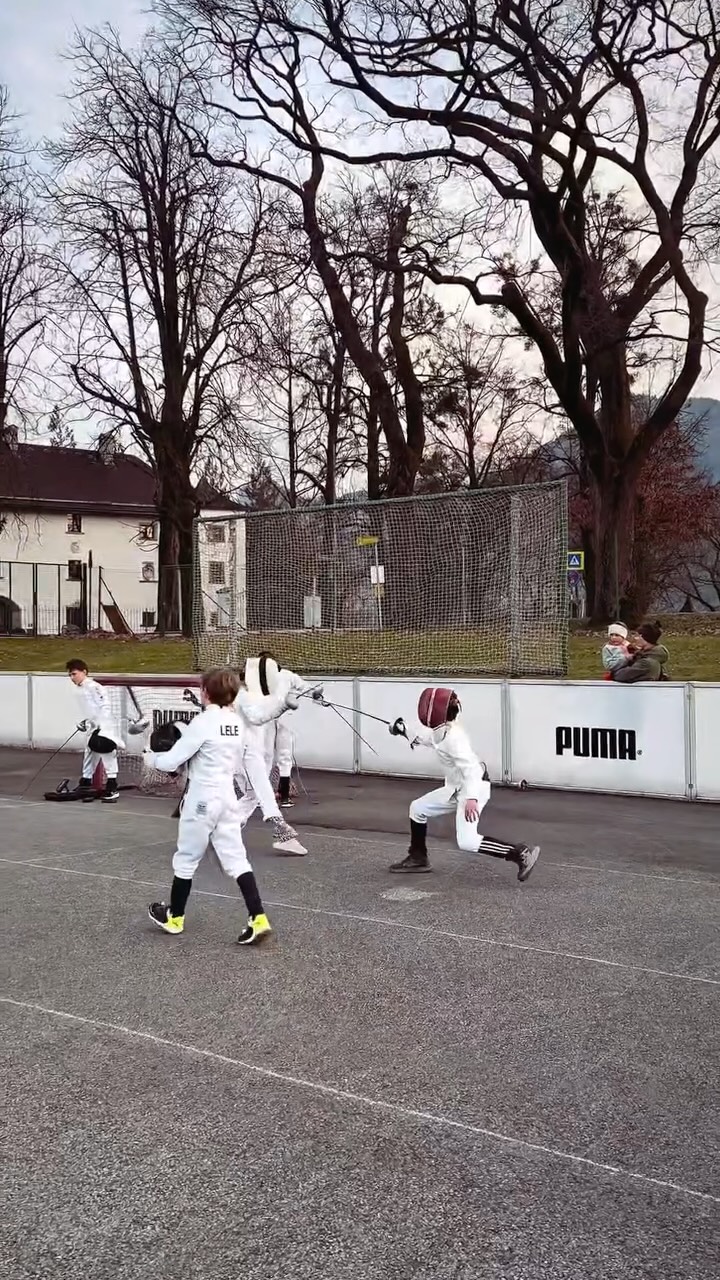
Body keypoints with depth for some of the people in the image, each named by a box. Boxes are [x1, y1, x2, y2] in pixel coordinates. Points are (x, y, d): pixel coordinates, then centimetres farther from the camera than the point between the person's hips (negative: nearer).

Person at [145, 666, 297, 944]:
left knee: (186, 859, 11)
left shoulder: (202, 723, -17)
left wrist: (151, 758, 5)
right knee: (235, 859, 5)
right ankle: (258, 919, -5)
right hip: (227, 796, 7)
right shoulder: (236, 722, 5)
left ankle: (174, 917, 28)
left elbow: (171, 762, -14)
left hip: (202, 798, -6)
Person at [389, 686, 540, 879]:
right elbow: (424, 738, 26)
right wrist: (404, 731, 15)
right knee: (417, 808, 16)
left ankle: (521, 855, -17)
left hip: (473, 788, -10)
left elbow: (470, 766, -34)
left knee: (466, 842, -20)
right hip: (456, 787, 10)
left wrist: (471, 798, -44)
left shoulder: (452, 738, -25)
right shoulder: (441, 730, 3)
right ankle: (418, 859, 30)